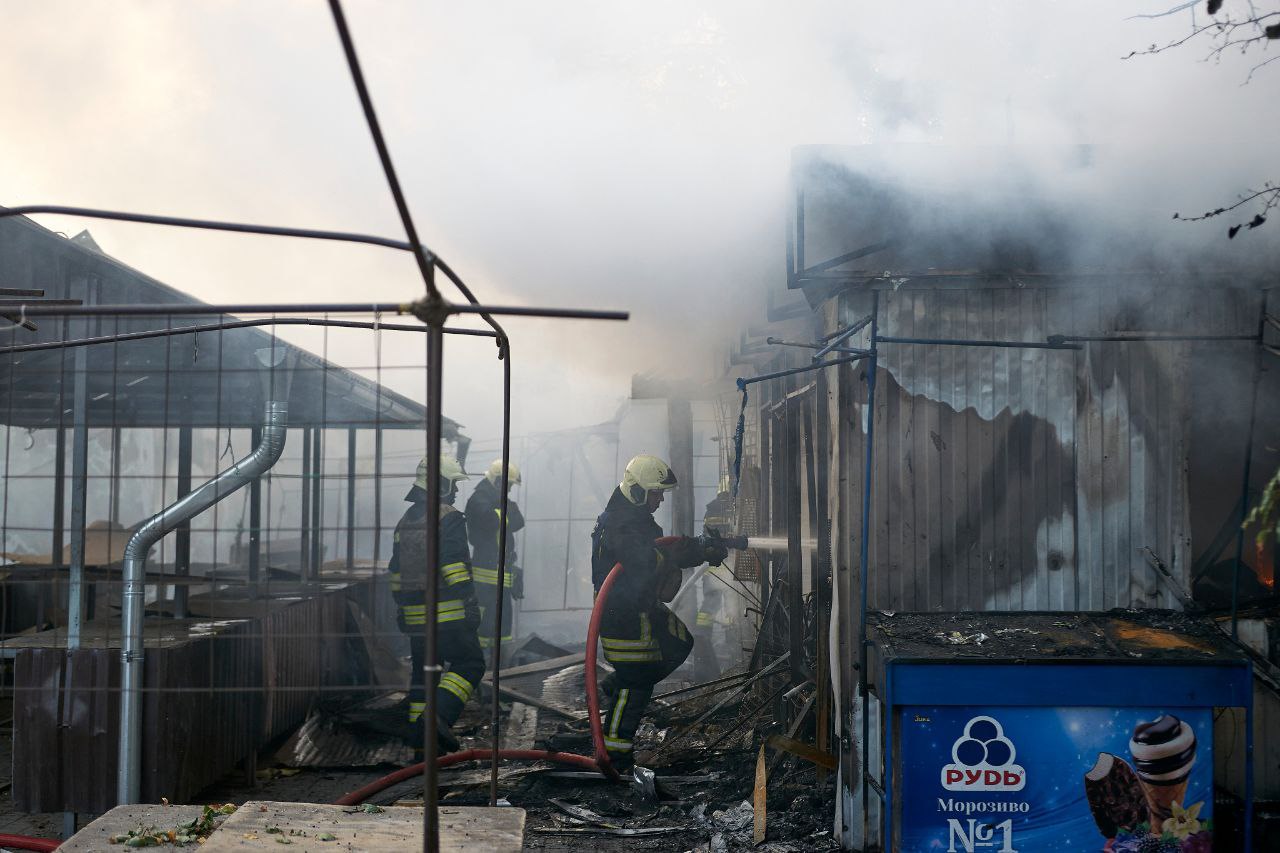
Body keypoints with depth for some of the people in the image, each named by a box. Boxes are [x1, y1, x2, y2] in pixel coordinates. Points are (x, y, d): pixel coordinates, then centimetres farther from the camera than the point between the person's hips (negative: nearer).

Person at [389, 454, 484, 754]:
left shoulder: (405, 521, 16)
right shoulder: (449, 518, -9)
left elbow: (396, 570, 20)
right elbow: (455, 565, -17)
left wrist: (401, 607, 25)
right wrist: (469, 603, -15)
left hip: (415, 613, 8)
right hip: (447, 612, -8)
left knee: (423, 670, 15)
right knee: (469, 663, -2)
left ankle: (418, 731, 16)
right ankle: (438, 717, -19)